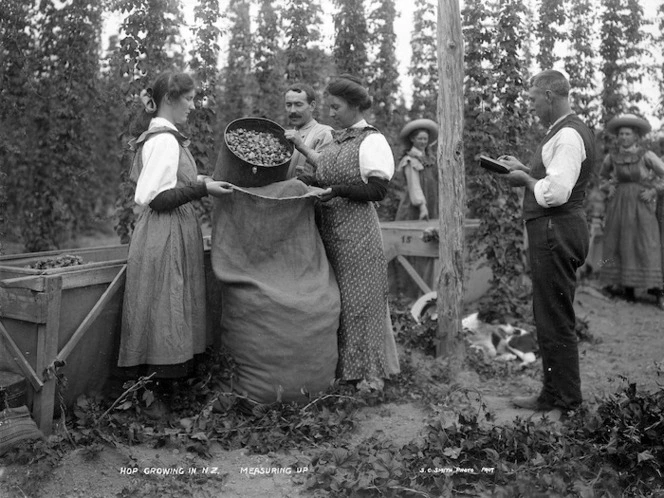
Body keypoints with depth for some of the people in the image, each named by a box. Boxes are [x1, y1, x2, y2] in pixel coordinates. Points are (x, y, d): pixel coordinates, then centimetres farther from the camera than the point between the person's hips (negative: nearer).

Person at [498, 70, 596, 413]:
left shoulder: (568, 136, -16)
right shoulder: (564, 131, 17)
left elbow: (556, 193, -24)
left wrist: (525, 179, -9)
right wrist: (525, 168, 12)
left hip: (555, 232, -11)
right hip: (555, 232, 11)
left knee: (554, 320, -2)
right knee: (553, 317, 16)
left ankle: (565, 400, 10)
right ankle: (556, 393, 27)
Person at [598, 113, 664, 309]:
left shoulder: (646, 156, -6)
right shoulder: (612, 157, 5)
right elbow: (602, 175, 23)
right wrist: (608, 189, 7)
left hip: (641, 206, -4)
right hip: (619, 206, 4)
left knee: (648, 246, -9)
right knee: (620, 245, 2)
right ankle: (627, 288, 11)